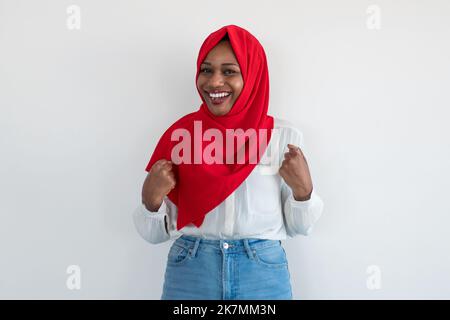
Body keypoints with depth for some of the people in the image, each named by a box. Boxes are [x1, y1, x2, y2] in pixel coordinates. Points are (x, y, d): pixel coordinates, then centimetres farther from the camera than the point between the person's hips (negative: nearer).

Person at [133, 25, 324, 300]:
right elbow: (157, 233, 2)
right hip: (189, 275, 1)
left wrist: (303, 189, -15)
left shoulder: (285, 135, -5)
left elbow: (298, 227, 3)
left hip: (264, 276, 0)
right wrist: (151, 199, -17)